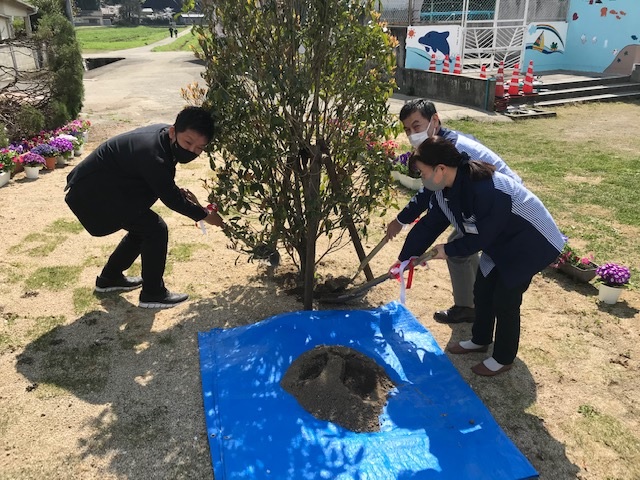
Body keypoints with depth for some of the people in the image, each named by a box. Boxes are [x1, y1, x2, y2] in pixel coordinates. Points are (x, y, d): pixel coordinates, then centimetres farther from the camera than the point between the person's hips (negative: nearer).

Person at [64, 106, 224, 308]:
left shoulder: (164, 136, -4)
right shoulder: (153, 155, -33)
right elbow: (170, 199, -20)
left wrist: (180, 193, -5)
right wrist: (204, 215, -9)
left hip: (102, 185, 10)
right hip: (92, 192, -10)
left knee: (143, 227, 19)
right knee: (156, 229, -12)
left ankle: (109, 277, 35)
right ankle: (153, 293, 2)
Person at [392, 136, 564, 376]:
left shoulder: (485, 189, -38)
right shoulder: (445, 189, -10)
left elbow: (481, 236, -29)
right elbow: (429, 225, -2)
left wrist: (449, 250, -16)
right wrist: (404, 259, -1)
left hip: (530, 243, -8)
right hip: (499, 241, 8)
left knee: (505, 298, -3)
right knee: (482, 291, 15)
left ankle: (504, 358, 18)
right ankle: (480, 340, 37)